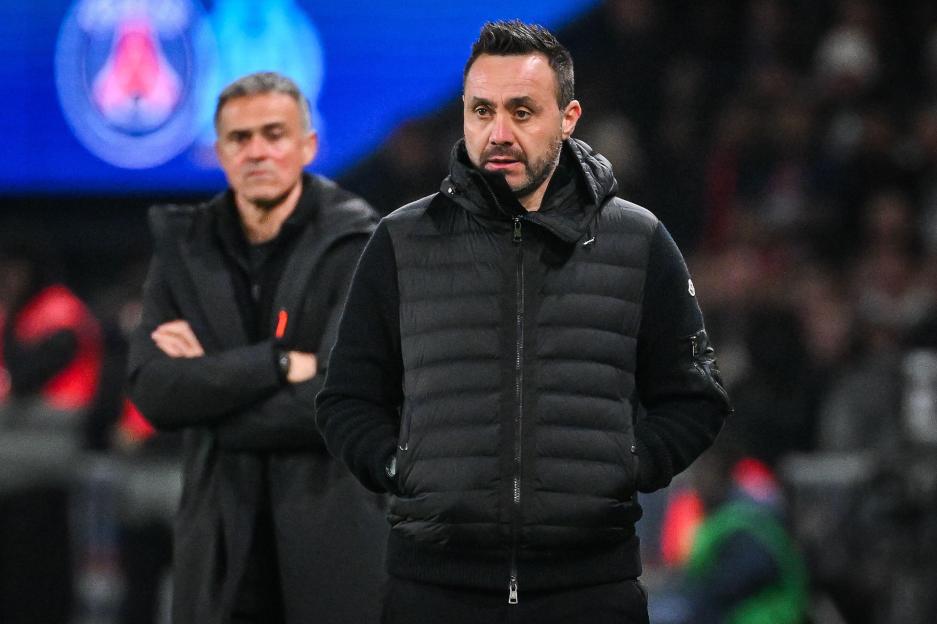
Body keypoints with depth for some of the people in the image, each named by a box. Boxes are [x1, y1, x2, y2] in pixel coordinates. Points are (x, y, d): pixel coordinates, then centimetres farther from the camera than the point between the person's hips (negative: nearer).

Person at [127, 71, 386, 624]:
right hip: (220, 543, 3)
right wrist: (280, 362, -15)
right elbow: (153, 393, -6)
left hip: (334, 538, -3)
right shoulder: (185, 247, 6)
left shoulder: (359, 247, -6)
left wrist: (209, 376, -8)